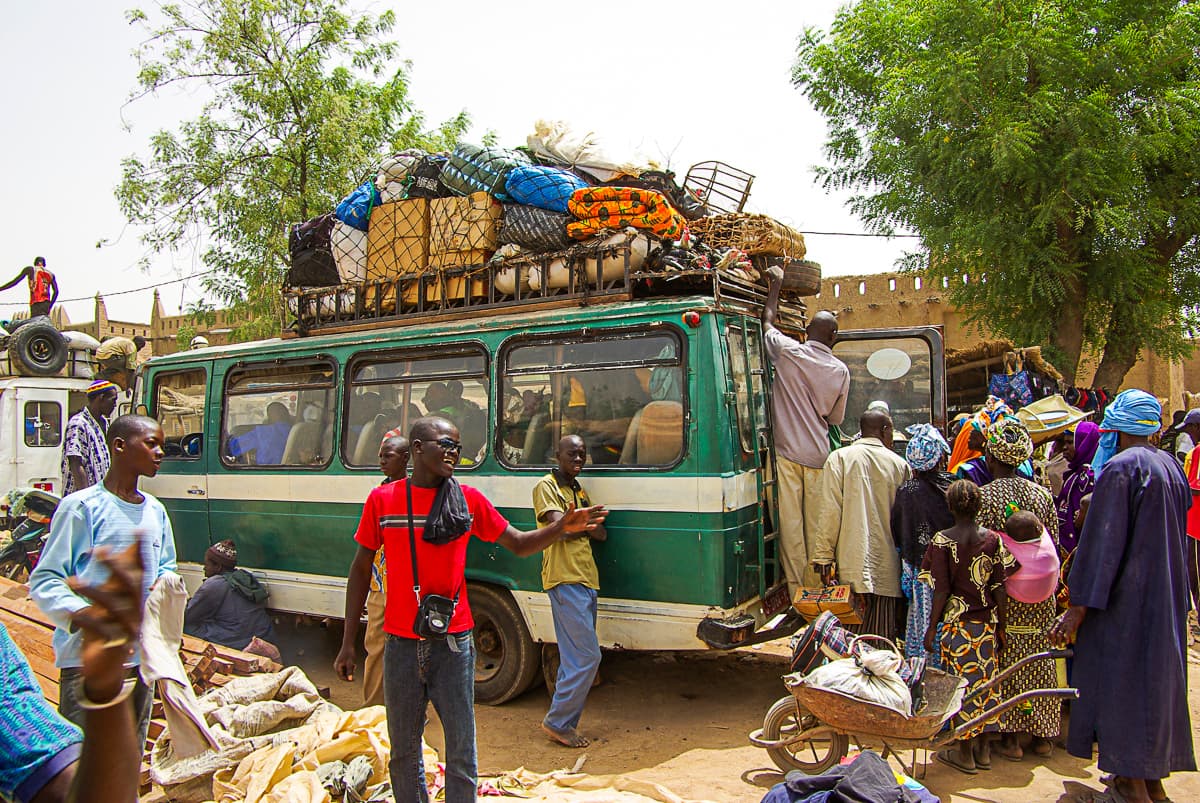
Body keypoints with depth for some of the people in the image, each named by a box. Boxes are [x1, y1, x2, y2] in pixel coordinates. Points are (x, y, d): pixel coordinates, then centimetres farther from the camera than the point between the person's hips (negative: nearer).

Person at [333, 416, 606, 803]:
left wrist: (563, 527, -14)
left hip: (453, 642, 0)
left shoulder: (468, 500, 1)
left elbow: (519, 544, 5)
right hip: (401, 644, 0)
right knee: (404, 752, 13)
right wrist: (348, 643, 5)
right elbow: (361, 569, 6)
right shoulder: (382, 500, 0)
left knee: (461, 751, 5)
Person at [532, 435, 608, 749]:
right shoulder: (546, 486, -4)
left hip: (586, 580, 8)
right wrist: (586, 525, 1)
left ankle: (565, 722, 19)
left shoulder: (580, 491, 21)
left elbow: (601, 534, 13)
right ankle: (557, 721, 2)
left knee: (574, 659, 11)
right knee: (587, 656, -9)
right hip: (565, 580, -8)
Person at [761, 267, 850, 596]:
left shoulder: (788, 351, -5)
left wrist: (775, 285, 27)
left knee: (791, 523, 2)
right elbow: (835, 418, 12)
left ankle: (796, 592, 6)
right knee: (816, 525, 9)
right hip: (818, 455, 2)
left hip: (787, 453, -2)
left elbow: (767, 321, 15)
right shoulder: (841, 371, 2)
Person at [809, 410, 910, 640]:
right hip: (888, 566, 2)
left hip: (851, 563, -2)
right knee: (882, 640, 7)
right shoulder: (900, 464, 5)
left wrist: (823, 558, -3)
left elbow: (829, 511, -6)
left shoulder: (839, 458, -2)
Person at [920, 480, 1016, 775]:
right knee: (985, 679, 13)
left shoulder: (942, 541, -11)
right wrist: (1001, 626, 10)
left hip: (956, 623, -3)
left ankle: (965, 752, 14)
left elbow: (942, 592, -11)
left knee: (961, 682, 5)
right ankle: (983, 749, 24)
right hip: (986, 623, 3)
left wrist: (932, 628, -3)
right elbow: (1001, 589, -1)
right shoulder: (993, 539, -2)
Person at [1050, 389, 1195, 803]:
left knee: (1121, 678, 1)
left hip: (1125, 597, -8)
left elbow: (1102, 544, -20)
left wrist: (1078, 608, -18)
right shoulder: (1171, 466, 7)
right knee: (1156, 674, 15)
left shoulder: (1120, 468, -17)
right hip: (1166, 597, 8)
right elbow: (1176, 532, 17)